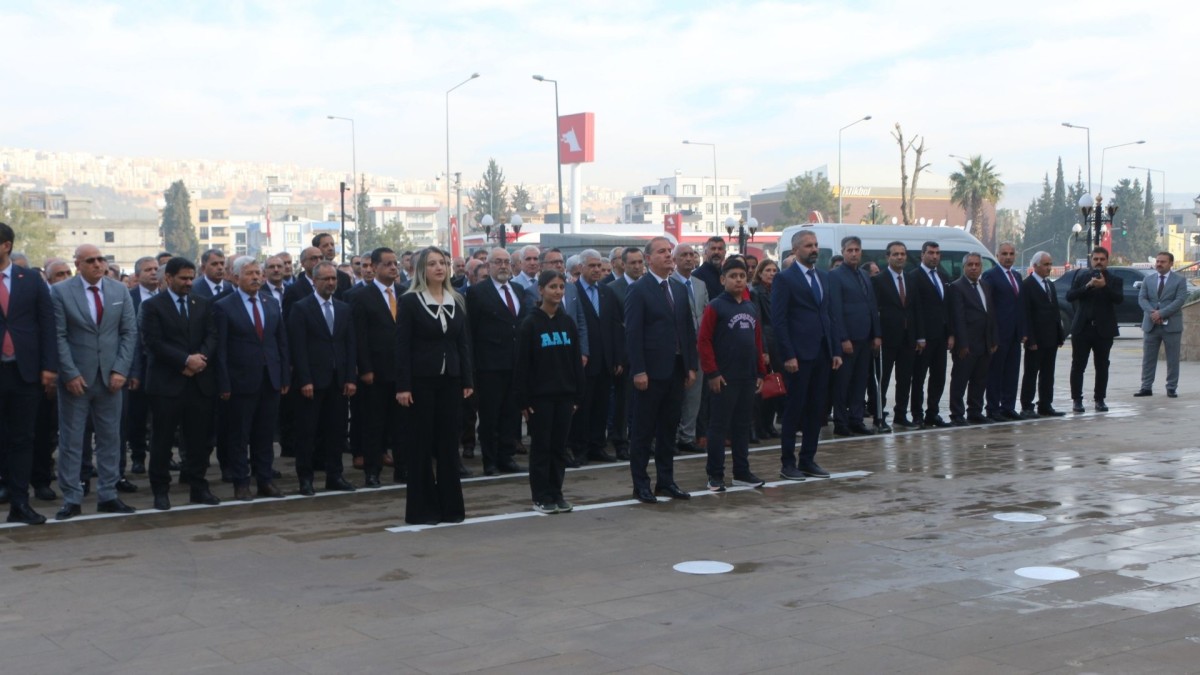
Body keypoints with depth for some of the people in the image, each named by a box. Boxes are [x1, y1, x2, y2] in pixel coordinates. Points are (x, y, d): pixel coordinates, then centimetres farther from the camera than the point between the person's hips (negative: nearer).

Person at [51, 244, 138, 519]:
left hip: (110, 377, 3)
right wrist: (71, 374, -12)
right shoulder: (61, 292, -3)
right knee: (71, 440, 2)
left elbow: (129, 332, 5)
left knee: (110, 438, 7)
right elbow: (58, 336, -6)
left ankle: (108, 496, 15)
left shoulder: (120, 290, 6)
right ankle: (71, 499, 8)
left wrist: (120, 370, -5)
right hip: (76, 377, -3)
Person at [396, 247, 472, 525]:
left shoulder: (457, 301, 9)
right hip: (422, 379, -4)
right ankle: (422, 509, 7)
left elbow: (464, 342, 10)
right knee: (422, 443, 1)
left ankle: (450, 505, 14)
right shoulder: (410, 301, -5)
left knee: (449, 442, 6)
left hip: (450, 379, 4)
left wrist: (467, 380, 4)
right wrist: (403, 386, -14)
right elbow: (402, 345, -8)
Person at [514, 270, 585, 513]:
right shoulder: (530, 324, -6)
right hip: (540, 395, -4)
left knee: (559, 446, 7)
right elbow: (522, 364, -7)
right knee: (541, 446, 2)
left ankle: (556, 494, 16)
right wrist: (523, 400, -10)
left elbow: (576, 361, 9)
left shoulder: (568, 322, 7)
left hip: (564, 395, 4)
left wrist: (578, 396, 6)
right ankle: (541, 497, 9)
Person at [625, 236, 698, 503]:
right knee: (643, 430, 2)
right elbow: (633, 333, -12)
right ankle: (640, 484, 8)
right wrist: (638, 370, -17)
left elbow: (689, 329, 14)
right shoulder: (638, 290, -7)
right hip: (651, 371, -6)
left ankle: (666, 481, 20)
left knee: (669, 428, 12)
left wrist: (692, 366, 7)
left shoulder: (680, 289, 13)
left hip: (676, 369, 6)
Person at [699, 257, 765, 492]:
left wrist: (760, 372, 13)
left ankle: (742, 472, 21)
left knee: (743, 426, 12)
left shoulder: (751, 308, 12)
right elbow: (703, 341, -11)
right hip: (724, 379, -6)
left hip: (748, 378, 6)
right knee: (719, 426, 0)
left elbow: (758, 341, 17)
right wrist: (712, 373, -15)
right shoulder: (715, 307, -8)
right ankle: (715, 475, 6)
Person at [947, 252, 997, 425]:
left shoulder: (986, 287, 16)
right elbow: (958, 318, -12)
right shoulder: (957, 288, -7)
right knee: (960, 381, -2)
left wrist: (993, 341, 10)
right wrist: (962, 344, -17)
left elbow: (991, 314, 17)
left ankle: (975, 413, 18)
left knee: (980, 381, 11)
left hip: (984, 345, 7)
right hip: (966, 345, -7)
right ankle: (957, 415, 3)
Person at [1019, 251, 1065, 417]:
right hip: (1036, 340, -7)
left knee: (1048, 374, 10)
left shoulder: (1050, 285, 16)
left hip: (1051, 339, 7)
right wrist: (1030, 339, -18)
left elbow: (1055, 311, 18)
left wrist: (1060, 335, 11)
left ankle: (1045, 406, 15)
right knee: (1031, 374, -2)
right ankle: (1026, 408, 1)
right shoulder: (1027, 285, -8)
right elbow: (1025, 314, -13)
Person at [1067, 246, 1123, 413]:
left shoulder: (1114, 280, 6)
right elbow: (1069, 296, -4)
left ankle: (1100, 399, 13)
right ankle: (1077, 400, 1)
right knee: (1078, 366, -2)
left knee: (1102, 366, 5)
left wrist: (1104, 286, -23)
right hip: (1082, 329, 0)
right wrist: (1087, 286, -15)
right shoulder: (1081, 278, 10)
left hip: (1104, 330, 0)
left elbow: (1119, 298, -11)